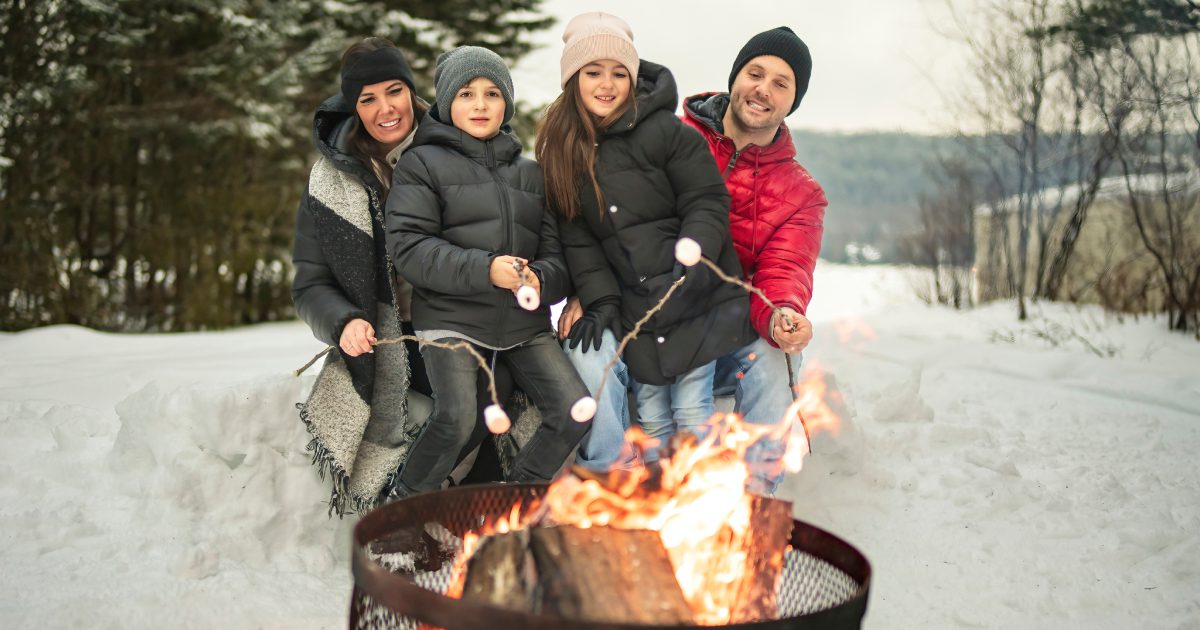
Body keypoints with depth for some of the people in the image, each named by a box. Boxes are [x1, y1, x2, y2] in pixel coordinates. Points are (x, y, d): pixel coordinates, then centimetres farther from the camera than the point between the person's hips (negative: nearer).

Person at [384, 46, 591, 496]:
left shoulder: (530, 173, 18)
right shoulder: (423, 163, 5)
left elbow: (556, 252, 12)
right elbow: (408, 247, -8)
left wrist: (539, 279, -12)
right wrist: (485, 269, -20)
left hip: (525, 324, 4)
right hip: (452, 319, -4)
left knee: (576, 412, -10)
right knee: (457, 419, -23)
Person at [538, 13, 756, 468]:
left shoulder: (666, 132, -8)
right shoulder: (561, 150, 6)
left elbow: (708, 203, -8)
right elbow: (576, 236, 3)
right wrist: (599, 300, -7)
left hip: (696, 302, -3)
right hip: (632, 310, 4)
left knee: (691, 412, 0)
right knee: (651, 419, 7)